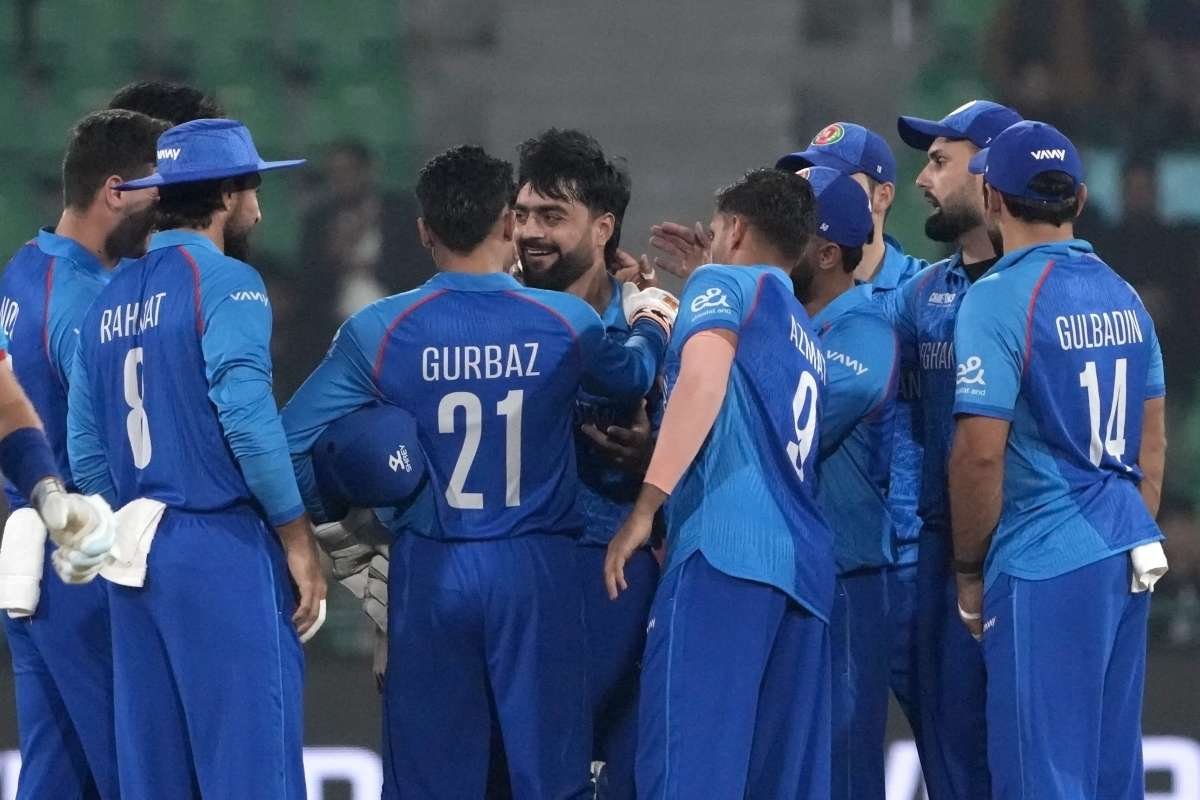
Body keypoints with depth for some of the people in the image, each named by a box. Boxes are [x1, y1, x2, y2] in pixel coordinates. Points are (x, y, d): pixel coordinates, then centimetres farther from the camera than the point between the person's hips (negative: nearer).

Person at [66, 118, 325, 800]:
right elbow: (247, 418, -17)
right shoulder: (224, 281, -7)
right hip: (223, 550, -7)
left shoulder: (110, 300, 15)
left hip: (137, 558, 7)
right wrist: (298, 537, -10)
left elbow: (85, 451, 14)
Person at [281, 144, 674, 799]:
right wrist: (650, 332, 41)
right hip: (536, 572, 0)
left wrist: (322, 511, 12)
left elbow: (291, 440, -7)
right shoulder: (566, 325, -3)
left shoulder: (379, 332, -6)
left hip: (431, 572, 0)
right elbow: (630, 377, 19)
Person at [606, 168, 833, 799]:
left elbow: (704, 375, -12)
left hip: (725, 549, -8)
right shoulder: (807, 338, 29)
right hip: (804, 564, 8)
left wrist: (646, 506, -15)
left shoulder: (725, 285, 7)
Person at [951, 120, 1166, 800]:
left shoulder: (1000, 299, -12)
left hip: (1044, 566, -8)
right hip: (1127, 558, 8)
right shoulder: (1123, 296, 11)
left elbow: (980, 453, -16)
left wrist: (970, 570, -5)